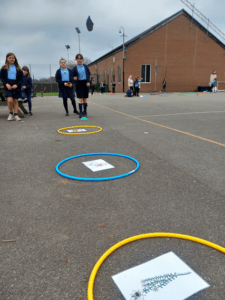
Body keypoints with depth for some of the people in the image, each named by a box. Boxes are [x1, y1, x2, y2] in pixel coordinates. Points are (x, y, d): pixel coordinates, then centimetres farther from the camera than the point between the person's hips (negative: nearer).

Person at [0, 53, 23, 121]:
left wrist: (17, 85, -10)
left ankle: (16, 115, 10)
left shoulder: (18, 68, 6)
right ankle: (10, 113, 5)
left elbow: (21, 79, 6)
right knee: (10, 100, -15)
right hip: (8, 86, -1)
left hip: (16, 86, 1)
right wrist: (6, 84, -10)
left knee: (15, 101, 4)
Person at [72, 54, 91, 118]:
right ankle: (80, 113, -5)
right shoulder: (75, 68, 0)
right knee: (80, 99, -9)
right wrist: (74, 78, -16)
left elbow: (88, 74, 7)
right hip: (79, 84, -2)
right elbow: (72, 76, 6)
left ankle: (85, 112, 18)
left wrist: (88, 82, -5)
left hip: (85, 83, 2)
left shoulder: (85, 66, 5)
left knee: (85, 98, 7)